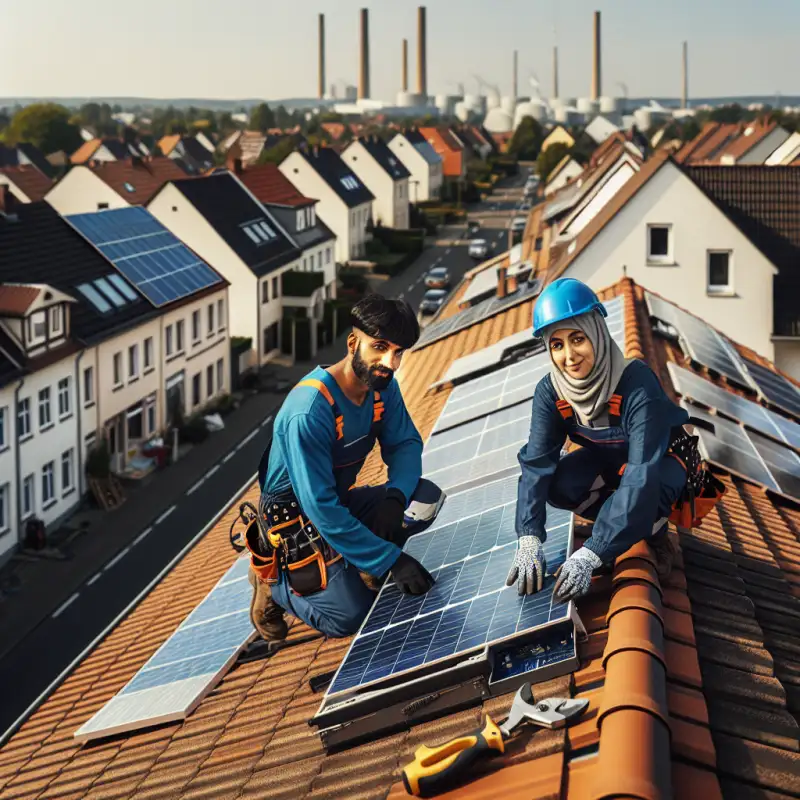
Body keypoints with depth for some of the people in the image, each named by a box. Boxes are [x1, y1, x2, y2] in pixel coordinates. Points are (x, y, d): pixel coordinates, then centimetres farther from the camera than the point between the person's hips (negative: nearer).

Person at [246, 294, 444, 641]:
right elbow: (321, 508, -32)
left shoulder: (383, 386, -9)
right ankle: (272, 577, 6)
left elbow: (406, 443, 0)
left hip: (341, 501, 7)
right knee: (348, 616, -20)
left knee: (427, 499, -13)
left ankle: (355, 563, 5)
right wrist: (390, 559, -30)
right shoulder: (309, 411, -33)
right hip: (296, 515, -7)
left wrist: (395, 496, -23)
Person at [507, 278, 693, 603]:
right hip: (608, 459, 5)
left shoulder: (638, 384, -37)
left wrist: (589, 555, -51)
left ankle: (655, 534, -3)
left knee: (641, 494, -38)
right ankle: (632, 527, -1)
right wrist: (529, 540, -43)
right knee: (557, 484, -26)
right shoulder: (550, 392, -21)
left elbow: (641, 475, -43)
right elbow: (536, 464, -26)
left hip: (663, 459, -5)